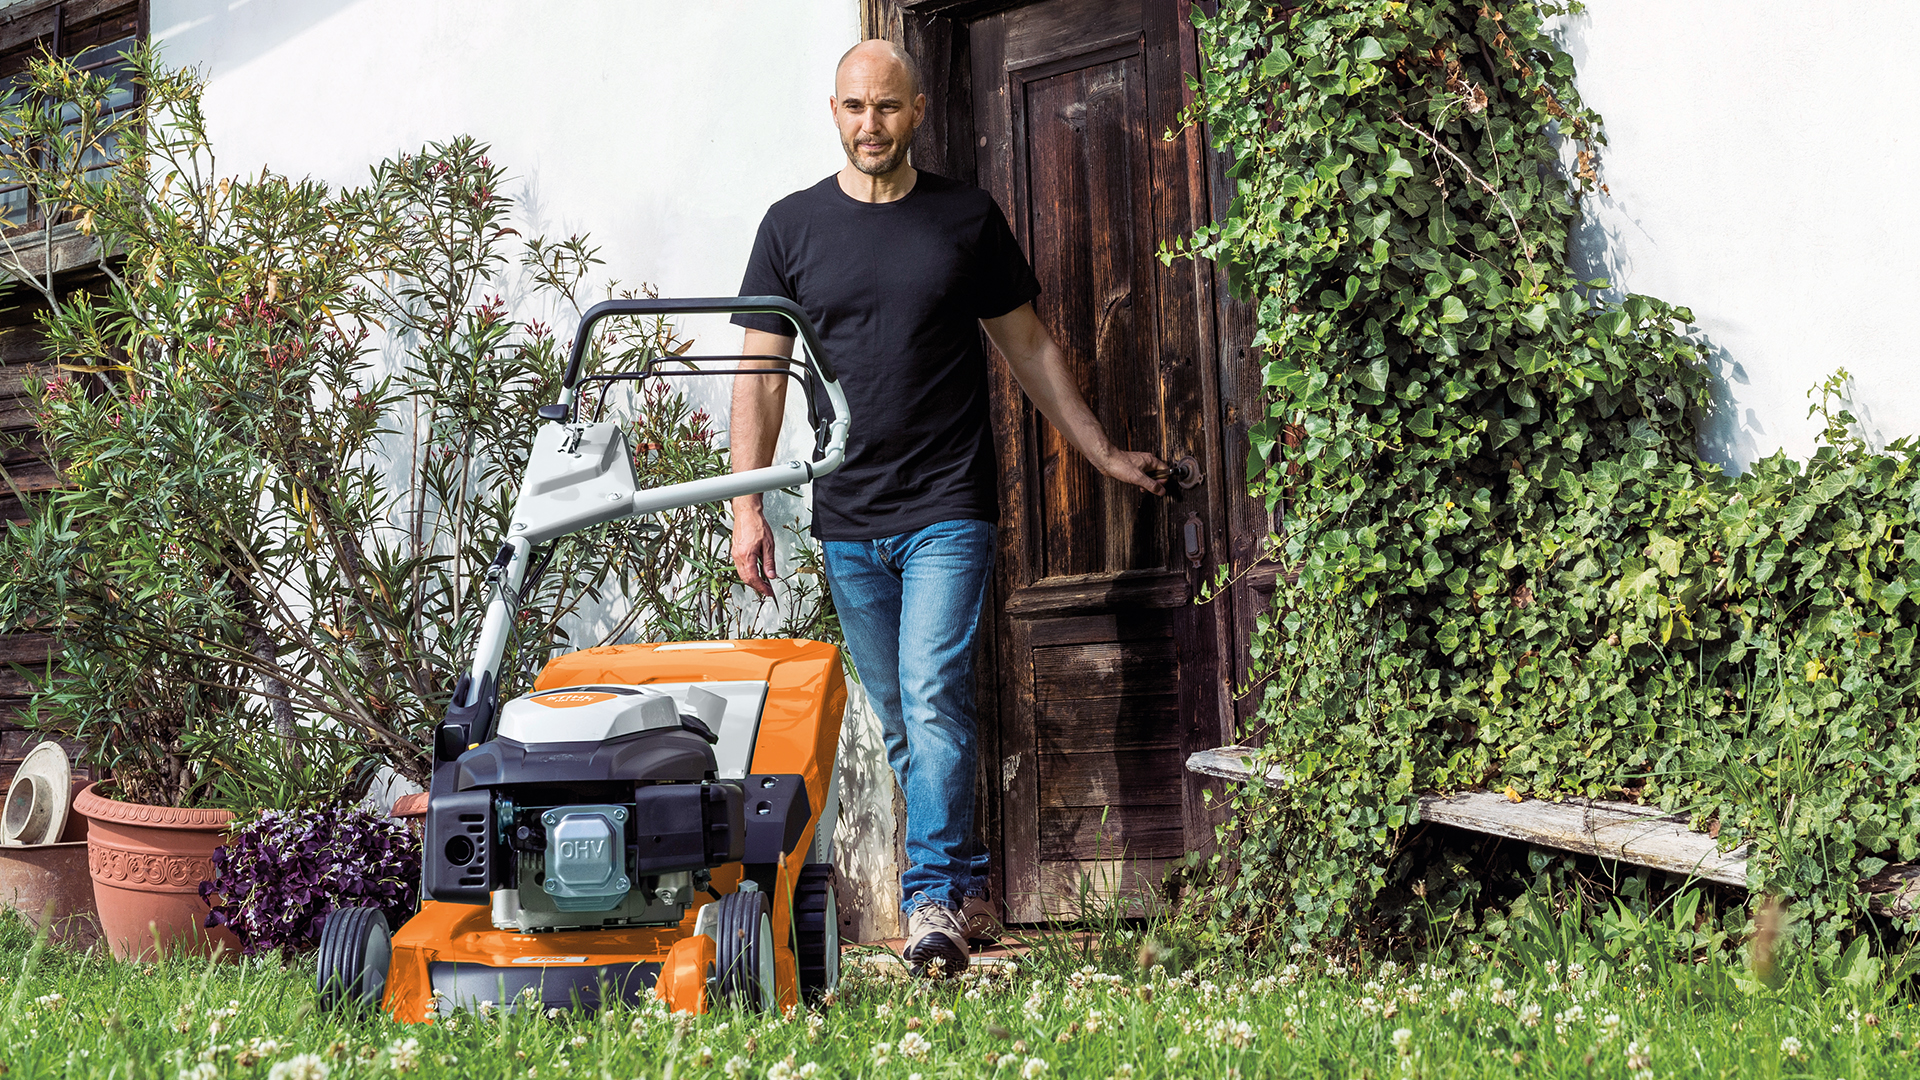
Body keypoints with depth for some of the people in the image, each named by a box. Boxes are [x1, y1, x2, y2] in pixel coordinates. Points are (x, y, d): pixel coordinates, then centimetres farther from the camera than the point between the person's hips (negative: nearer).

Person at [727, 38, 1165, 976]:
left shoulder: (968, 219, 5)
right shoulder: (793, 225, 7)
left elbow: (1028, 346, 14)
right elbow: (761, 370, 6)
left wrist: (1103, 454, 15)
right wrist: (746, 503, -1)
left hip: (949, 508, -2)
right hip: (846, 519, 3)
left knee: (934, 698, -14)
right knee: (898, 719, 9)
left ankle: (934, 899, -12)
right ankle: (966, 874, 23)